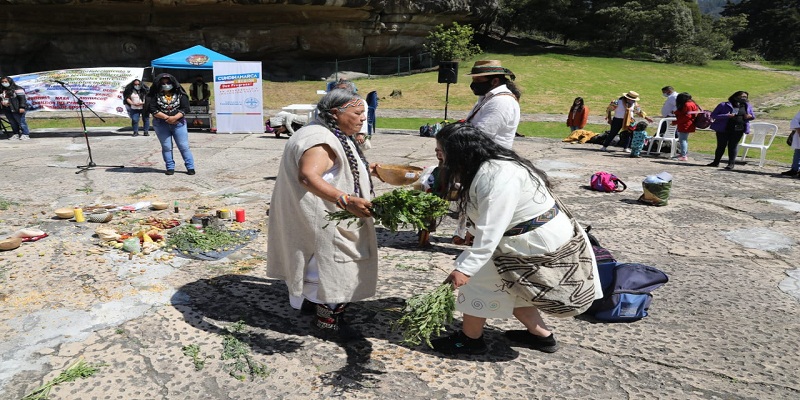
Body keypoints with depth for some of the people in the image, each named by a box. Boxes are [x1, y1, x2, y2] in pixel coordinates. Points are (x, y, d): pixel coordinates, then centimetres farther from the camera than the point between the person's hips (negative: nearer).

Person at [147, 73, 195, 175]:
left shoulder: (180, 94, 2)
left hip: (178, 123, -1)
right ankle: (170, 168, 12)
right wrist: (167, 118, -16)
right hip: (161, 124, 1)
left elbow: (185, 108, -4)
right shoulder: (155, 95, 2)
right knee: (166, 147, 5)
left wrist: (175, 117, -17)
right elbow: (153, 110, -6)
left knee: (184, 146, -1)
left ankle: (190, 167, 4)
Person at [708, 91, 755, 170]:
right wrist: (726, 116, -21)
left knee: (733, 146, 4)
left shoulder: (747, 106, 8)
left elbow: (753, 116, 20)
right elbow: (713, 115, -9)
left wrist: (750, 117, -6)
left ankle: (731, 163, 10)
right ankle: (716, 162, 18)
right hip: (723, 129, -2)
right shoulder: (724, 105, -4)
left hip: (738, 130, 2)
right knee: (721, 145, 6)